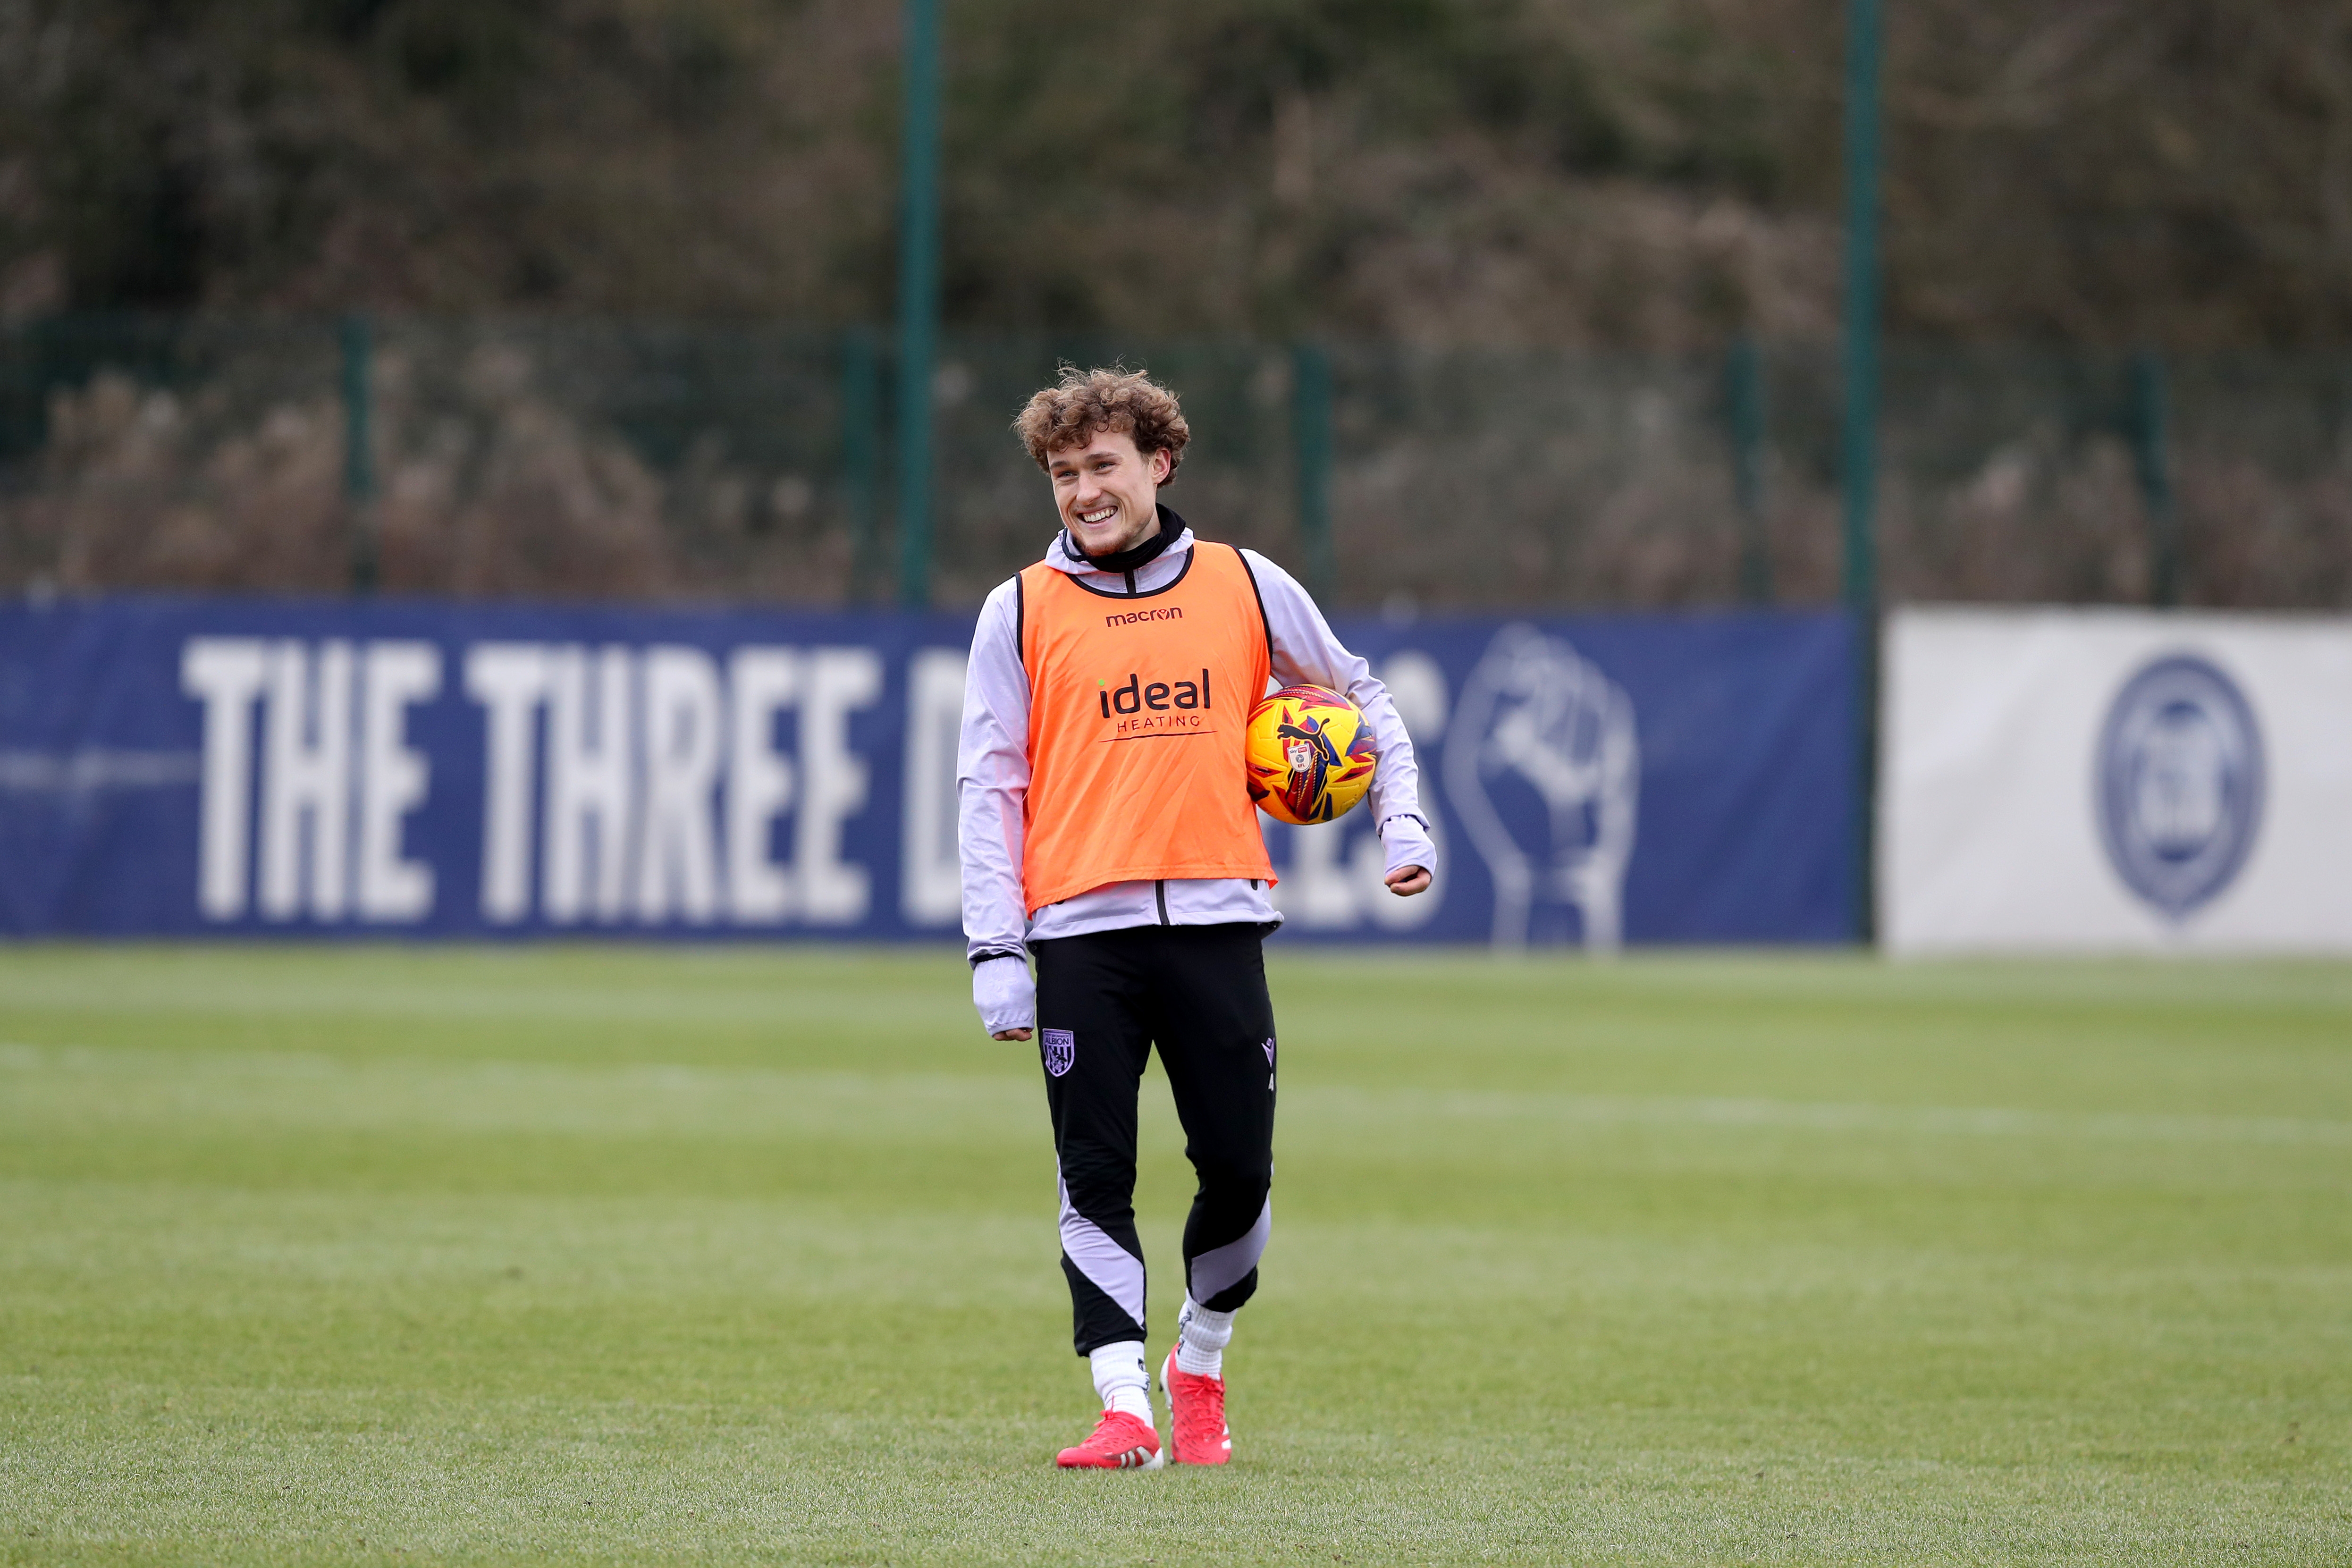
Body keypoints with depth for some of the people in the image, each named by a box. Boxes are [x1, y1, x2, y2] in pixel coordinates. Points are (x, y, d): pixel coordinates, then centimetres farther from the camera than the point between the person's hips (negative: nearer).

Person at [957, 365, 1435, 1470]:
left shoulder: (1247, 588, 9)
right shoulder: (1022, 611, 5)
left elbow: (1360, 697, 22)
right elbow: (987, 785, 4)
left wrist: (1402, 823, 10)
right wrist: (995, 951, -4)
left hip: (1217, 921, 1)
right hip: (1082, 928, -1)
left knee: (1239, 1168, 1)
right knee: (1096, 1177, -5)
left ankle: (1200, 1361, 25)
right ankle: (1124, 1405, -3)